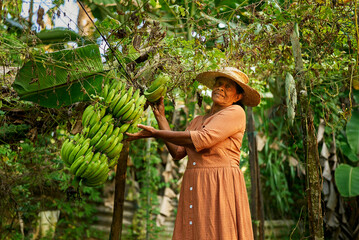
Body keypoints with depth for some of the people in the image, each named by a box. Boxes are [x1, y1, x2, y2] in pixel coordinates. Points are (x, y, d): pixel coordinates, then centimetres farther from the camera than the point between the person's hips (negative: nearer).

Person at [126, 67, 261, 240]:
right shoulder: (197, 121, 22)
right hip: (194, 190, 6)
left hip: (221, 188, -6)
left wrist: (155, 133, -9)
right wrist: (160, 117, 16)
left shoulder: (236, 112, -1)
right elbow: (177, 152, 11)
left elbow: (201, 140, -14)